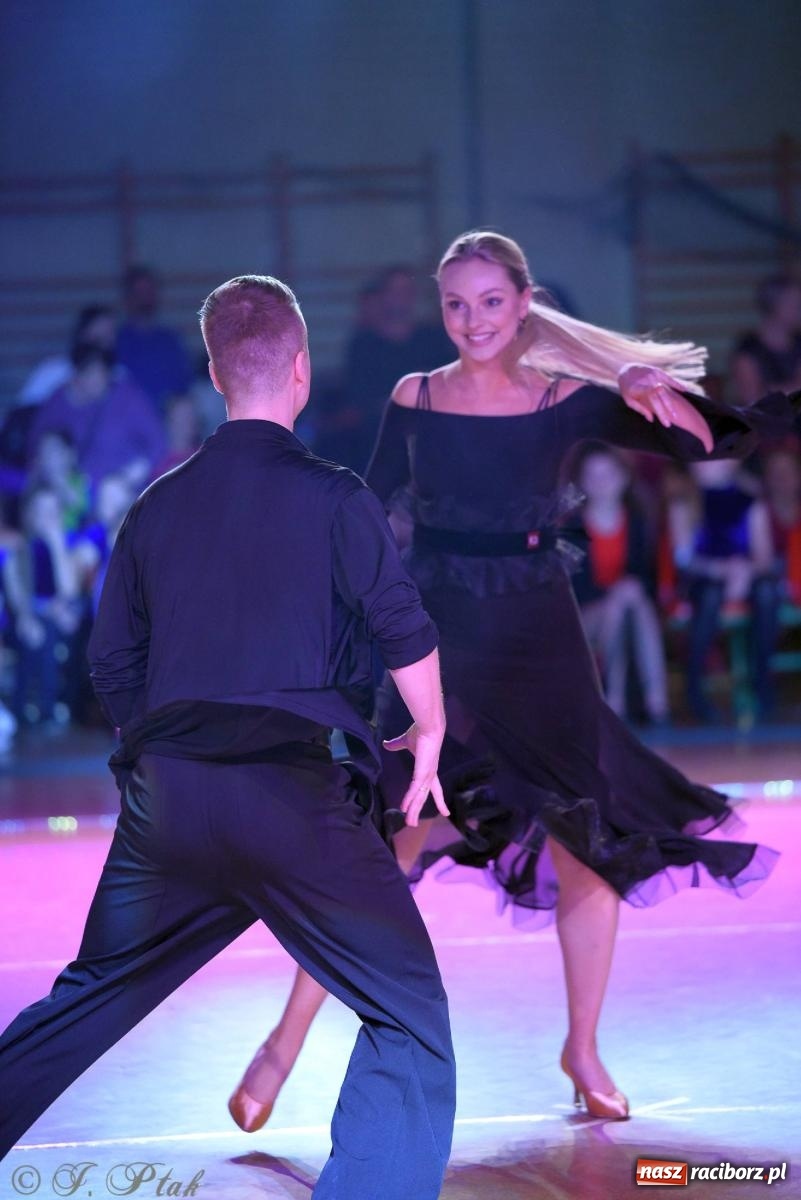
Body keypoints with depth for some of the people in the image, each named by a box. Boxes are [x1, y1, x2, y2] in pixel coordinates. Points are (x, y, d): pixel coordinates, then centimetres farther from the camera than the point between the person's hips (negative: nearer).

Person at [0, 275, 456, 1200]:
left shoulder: (157, 505, 12)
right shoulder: (330, 497, -2)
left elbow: (111, 670, 16)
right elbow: (405, 628, -7)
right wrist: (428, 732, 9)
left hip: (165, 800, 5)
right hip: (296, 793, -5)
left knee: (83, 1004, 22)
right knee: (409, 1018, 2)